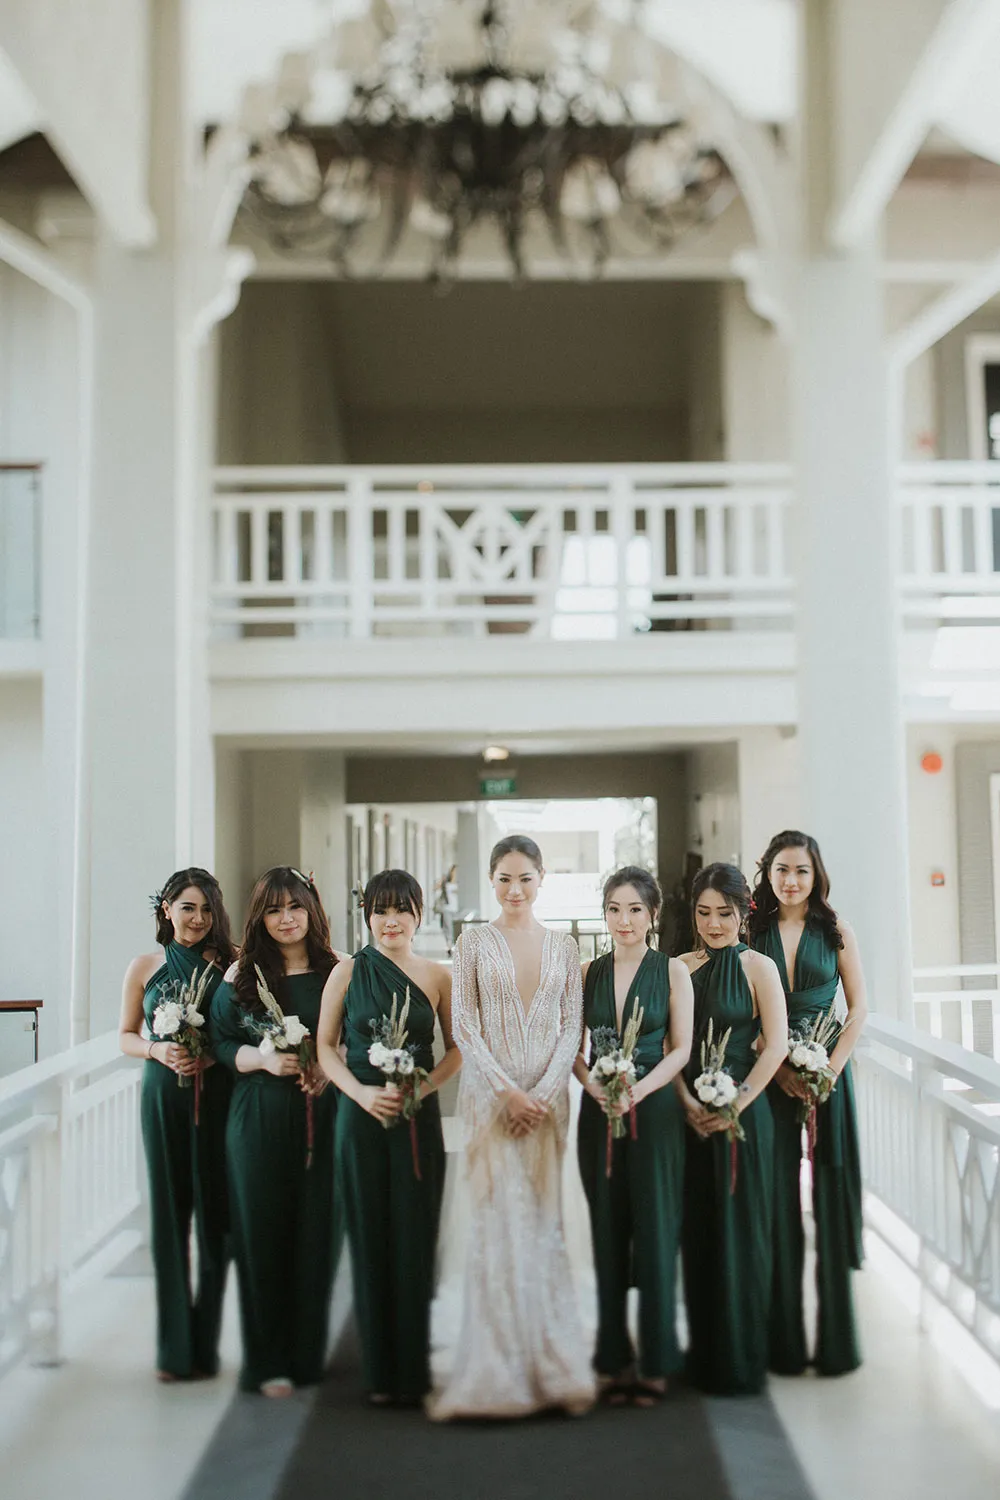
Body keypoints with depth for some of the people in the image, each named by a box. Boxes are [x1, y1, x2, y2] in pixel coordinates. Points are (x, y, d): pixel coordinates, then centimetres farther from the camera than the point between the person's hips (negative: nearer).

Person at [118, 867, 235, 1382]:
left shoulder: (231, 964, 3)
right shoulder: (145, 967, 6)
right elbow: (126, 1036, 11)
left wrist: (214, 1054, -13)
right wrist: (157, 1050, -8)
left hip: (217, 1096, -1)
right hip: (164, 1095, 1)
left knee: (214, 1214, 0)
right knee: (169, 1214, 2)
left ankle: (205, 1343, 13)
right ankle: (174, 1345, 12)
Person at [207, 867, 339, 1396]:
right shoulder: (242, 975, 4)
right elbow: (220, 1043, 4)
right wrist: (263, 1059, -13)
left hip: (321, 1117, 0)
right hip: (258, 1119, 0)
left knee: (315, 1232, 4)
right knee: (263, 1233, 3)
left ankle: (307, 1353, 19)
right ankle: (267, 1362, 13)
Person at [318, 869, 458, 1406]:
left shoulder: (437, 976, 3)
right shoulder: (347, 973, 2)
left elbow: (457, 1049, 7)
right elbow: (325, 1045, 3)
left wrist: (422, 1087, -9)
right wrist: (361, 1092, -11)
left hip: (418, 1119, 0)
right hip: (362, 1116, 0)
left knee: (415, 1239, 1)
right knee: (369, 1238, 4)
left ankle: (413, 1372, 13)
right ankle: (379, 1372, 15)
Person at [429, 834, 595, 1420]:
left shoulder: (563, 945, 9)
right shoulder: (475, 941, 3)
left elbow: (572, 1026, 5)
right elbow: (465, 1025, -3)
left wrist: (543, 1094, -8)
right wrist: (508, 1092, -11)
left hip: (548, 1095, 2)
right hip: (491, 1093, -2)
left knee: (542, 1222, 3)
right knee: (503, 1221, -6)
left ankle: (551, 1365, 12)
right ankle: (501, 1369, 2)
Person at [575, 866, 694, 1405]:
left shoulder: (672, 971, 1)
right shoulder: (588, 973, 9)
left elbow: (681, 1048, -3)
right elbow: (574, 1048, 8)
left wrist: (638, 1090, -17)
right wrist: (595, 1086, -11)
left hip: (655, 1111, -2)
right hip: (599, 1113, 3)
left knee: (655, 1231, 0)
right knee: (607, 1232, 5)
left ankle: (656, 1361, 9)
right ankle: (614, 1359, 14)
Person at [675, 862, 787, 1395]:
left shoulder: (758, 967, -2)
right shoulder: (681, 968, 8)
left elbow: (776, 1045, -9)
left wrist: (736, 1103, -14)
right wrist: (688, 1102, -9)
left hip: (743, 1113, -3)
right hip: (692, 1114, 4)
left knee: (740, 1228, 1)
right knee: (696, 1228, 7)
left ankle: (741, 1360, 12)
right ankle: (703, 1353, 19)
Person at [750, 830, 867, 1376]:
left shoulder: (835, 929, 3)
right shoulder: (753, 930, 4)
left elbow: (858, 1006, 2)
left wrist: (831, 1068, -9)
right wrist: (778, 1067, -10)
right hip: (770, 1077, 0)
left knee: (830, 1196, 1)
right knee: (776, 1200, 2)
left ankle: (836, 1337, 11)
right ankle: (784, 1341, 11)